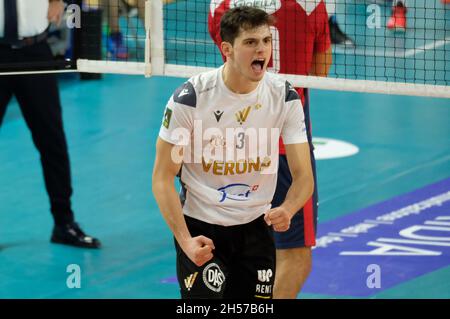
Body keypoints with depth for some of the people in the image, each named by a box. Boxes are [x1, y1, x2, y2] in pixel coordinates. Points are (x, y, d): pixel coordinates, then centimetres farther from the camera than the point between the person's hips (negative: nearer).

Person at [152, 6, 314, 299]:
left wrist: (287, 209, -30)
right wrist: (184, 240, -24)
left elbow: (303, 175, -8)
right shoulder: (190, 97, -17)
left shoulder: (285, 97, -8)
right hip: (200, 227, -3)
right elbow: (163, 178, -13)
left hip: (256, 227, 3)